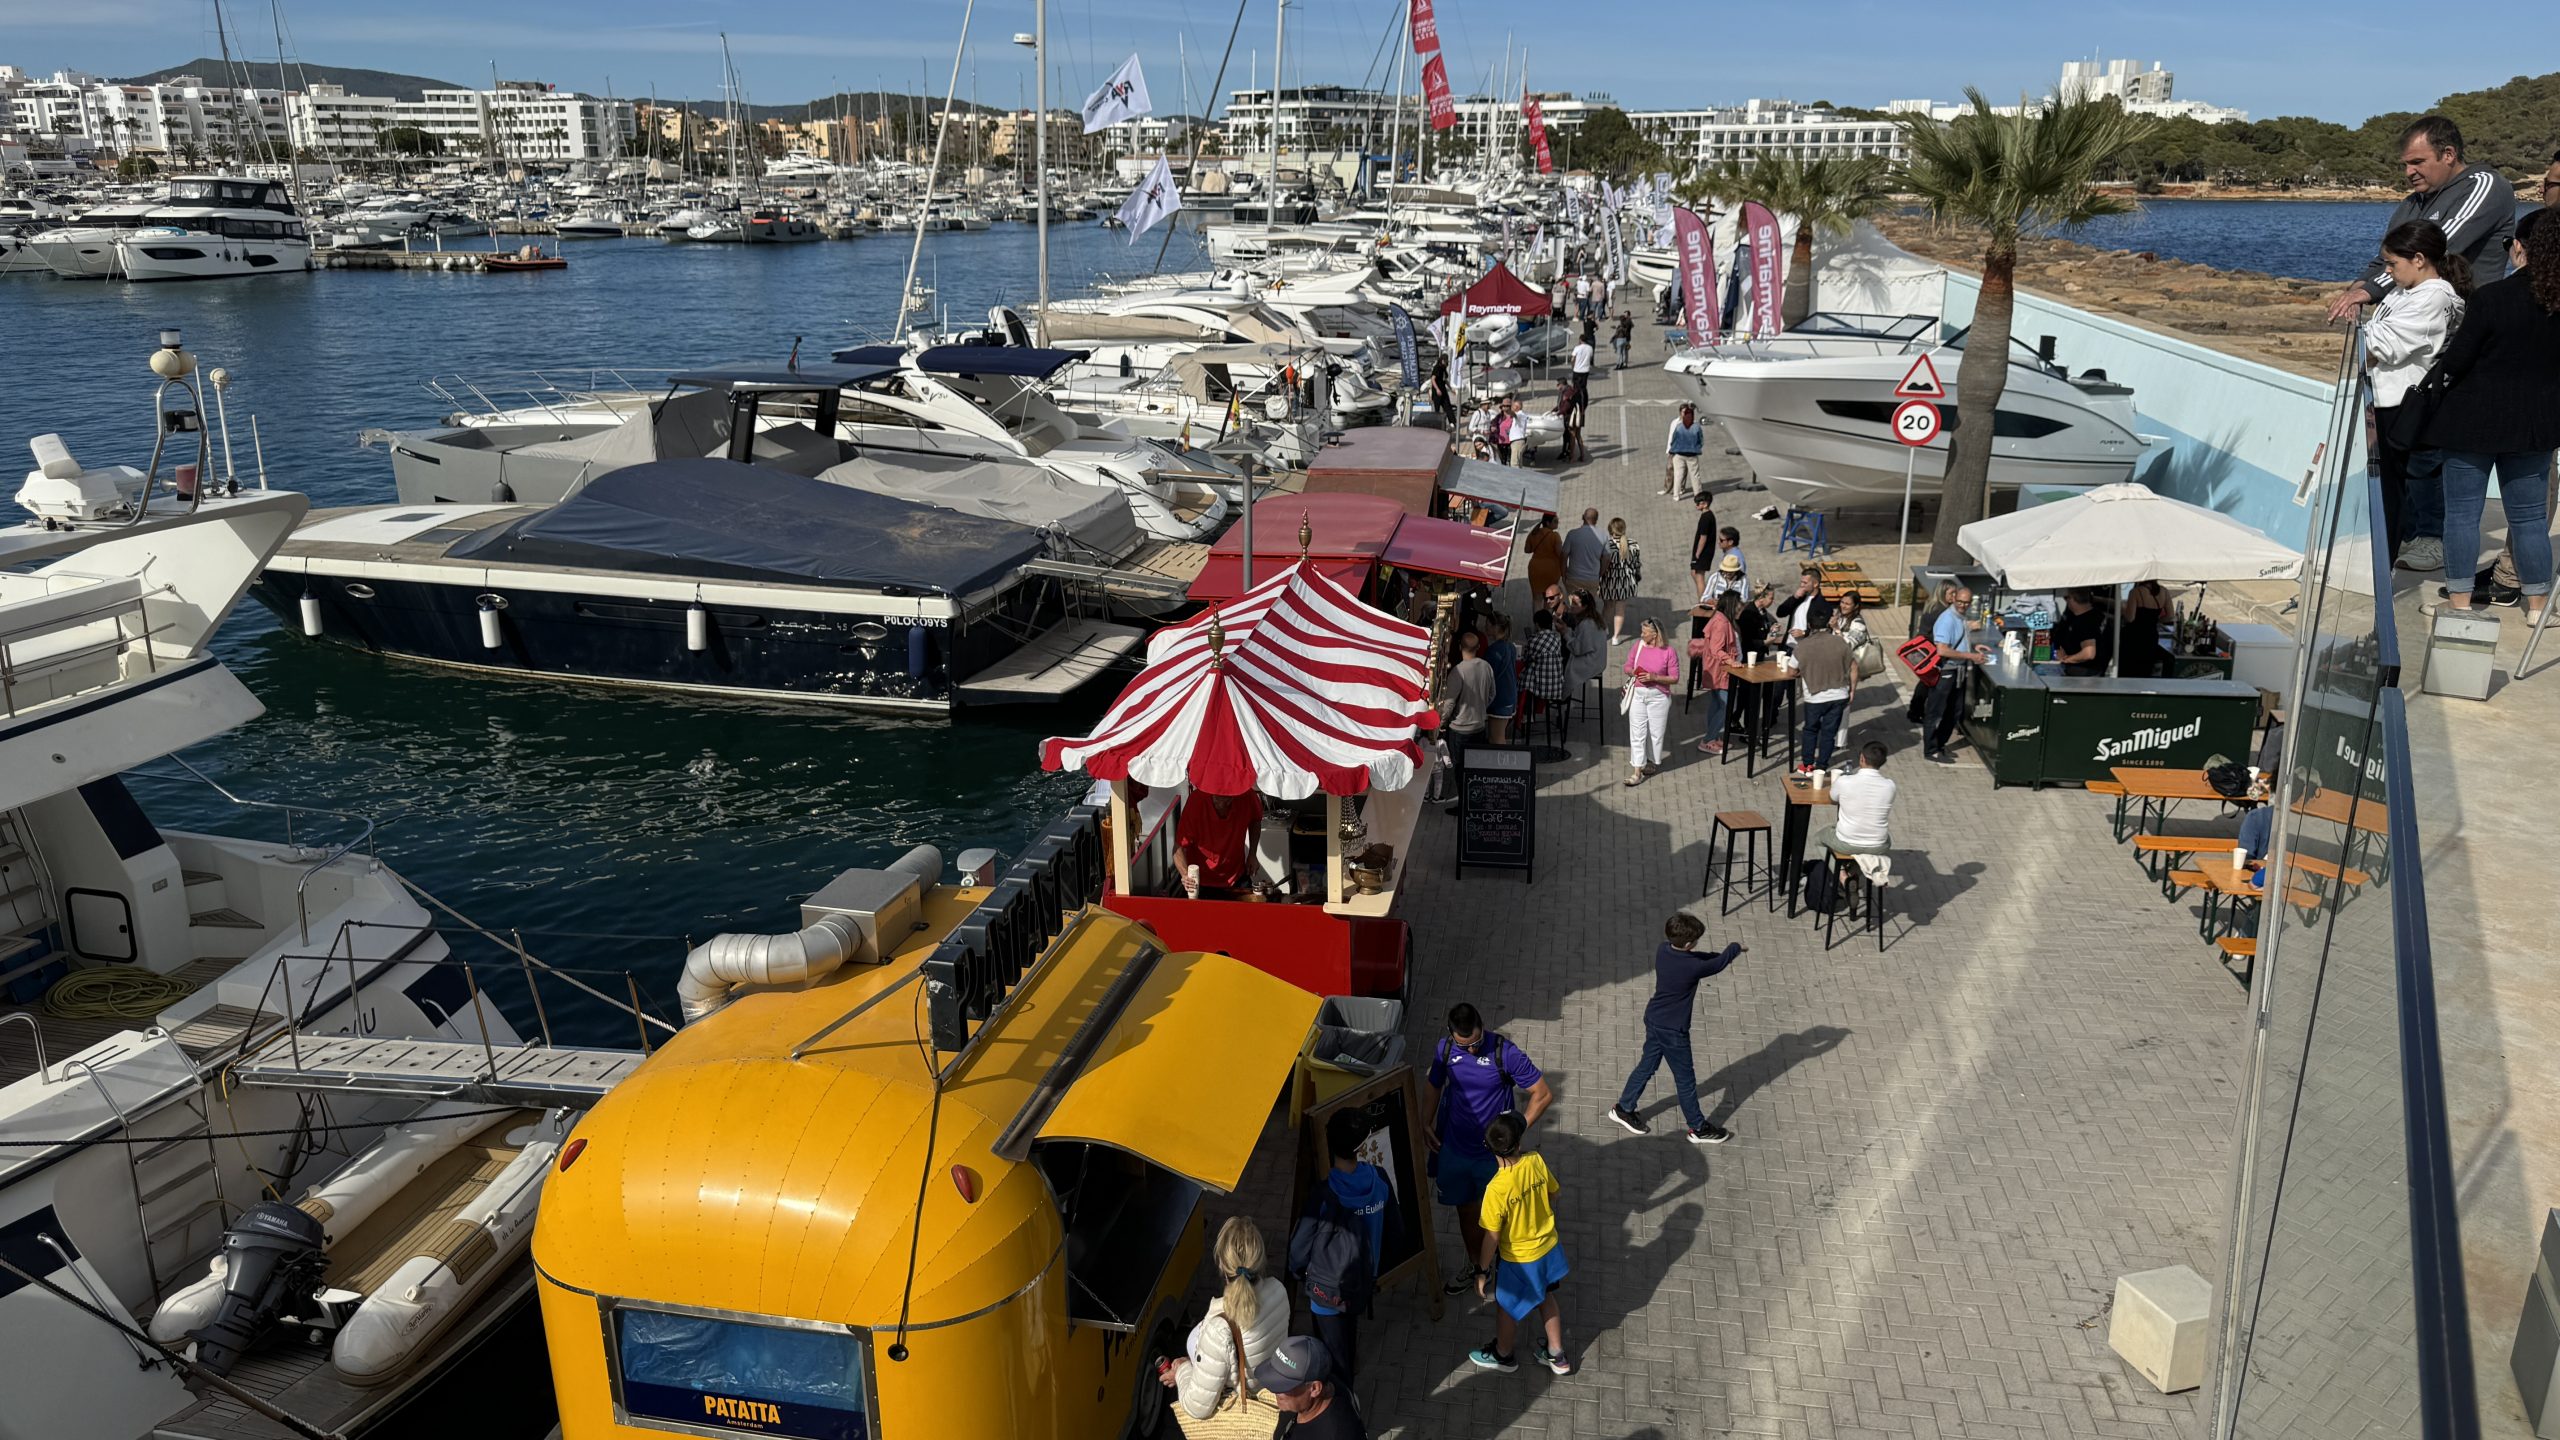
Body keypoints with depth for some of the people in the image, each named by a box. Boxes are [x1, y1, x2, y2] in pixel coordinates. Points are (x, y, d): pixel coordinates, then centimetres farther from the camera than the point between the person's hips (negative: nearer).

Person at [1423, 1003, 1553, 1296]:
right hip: (1454, 1149, 4)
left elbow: (1544, 1094, -15)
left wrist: (1519, 1127, -22)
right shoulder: (1444, 1049, -11)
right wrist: (1425, 1125, 1)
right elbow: (1433, 1084, 9)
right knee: (1467, 1211, 21)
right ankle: (1475, 1265, 43)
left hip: (1493, 1153, -4)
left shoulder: (1506, 1054, -23)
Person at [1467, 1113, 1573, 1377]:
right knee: (1545, 1297, 30)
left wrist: (1482, 1271, -9)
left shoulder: (1497, 1189, -34)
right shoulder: (1536, 1161, -19)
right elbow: (1555, 1192, 0)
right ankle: (1556, 1355, 45)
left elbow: (1492, 1237, -24)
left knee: (1506, 1306, 23)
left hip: (1519, 1259, -5)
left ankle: (1503, 1355, 47)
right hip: (1549, 1246, 5)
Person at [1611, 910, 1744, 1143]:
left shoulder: (1663, 950, -8)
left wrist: (1720, 955, 5)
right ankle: (1698, 1129, 23)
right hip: (1672, 1030, -8)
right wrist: (1734, 949, 9)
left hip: (1654, 1020, 8)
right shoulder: (1691, 968, -29)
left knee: (1647, 1064, 23)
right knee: (1685, 1078, 8)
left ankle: (1623, 1108, 36)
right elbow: (1717, 964, -10)